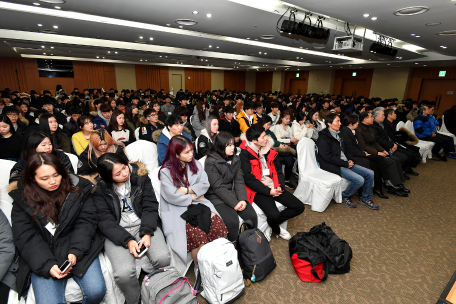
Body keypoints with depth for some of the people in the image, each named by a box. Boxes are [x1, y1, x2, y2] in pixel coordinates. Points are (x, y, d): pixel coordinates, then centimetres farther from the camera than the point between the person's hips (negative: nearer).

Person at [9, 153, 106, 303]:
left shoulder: (78, 188, 0)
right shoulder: (22, 199, 2)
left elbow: (86, 221, -3)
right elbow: (26, 237, -3)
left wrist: (75, 251, -17)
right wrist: (47, 265, -16)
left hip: (79, 250, 0)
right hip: (42, 257, 1)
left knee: (96, 291, -16)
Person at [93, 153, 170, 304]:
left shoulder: (140, 176, 1)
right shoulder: (99, 189, -3)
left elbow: (150, 206, -1)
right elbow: (105, 221, -6)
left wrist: (147, 234, -14)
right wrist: (127, 241, -19)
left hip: (144, 225, 1)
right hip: (117, 233, 0)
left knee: (162, 258, -25)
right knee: (124, 273, -27)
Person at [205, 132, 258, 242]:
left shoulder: (235, 159, 7)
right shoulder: (211, 162, -12)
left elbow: (239, 181, 3)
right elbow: (218, 187, -16)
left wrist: (243, 199, -12)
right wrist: (234, 203, -20)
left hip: (234, 193, 6)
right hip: (217, 196, -5)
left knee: (252, 216, -11)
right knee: (232, 221, -25)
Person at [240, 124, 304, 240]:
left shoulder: (269, 151, 11)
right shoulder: (245, 154, -10)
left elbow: (278, 170, 13)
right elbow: (249, 178, -15)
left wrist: (279, 186, -6)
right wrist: (268, 191, -16)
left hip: (274, 187, 7)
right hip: (259, 190, -6)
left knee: (299, 207, -1)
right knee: (274, 214, -27)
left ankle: (272, 222, 13)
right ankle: (277, 230, 11)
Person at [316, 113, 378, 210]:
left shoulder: (338, 134, 16)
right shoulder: (323, 137, -11)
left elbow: (346, 149, 22)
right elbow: (328, 156, -18)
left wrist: (350, 160, 2)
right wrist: (346, 164, -15)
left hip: (346, 163, 9)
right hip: (334, 166, -9)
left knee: (370, 174, 0)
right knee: (359, 180, -22)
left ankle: (365, 198, 18)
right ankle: (345, 196, 4)